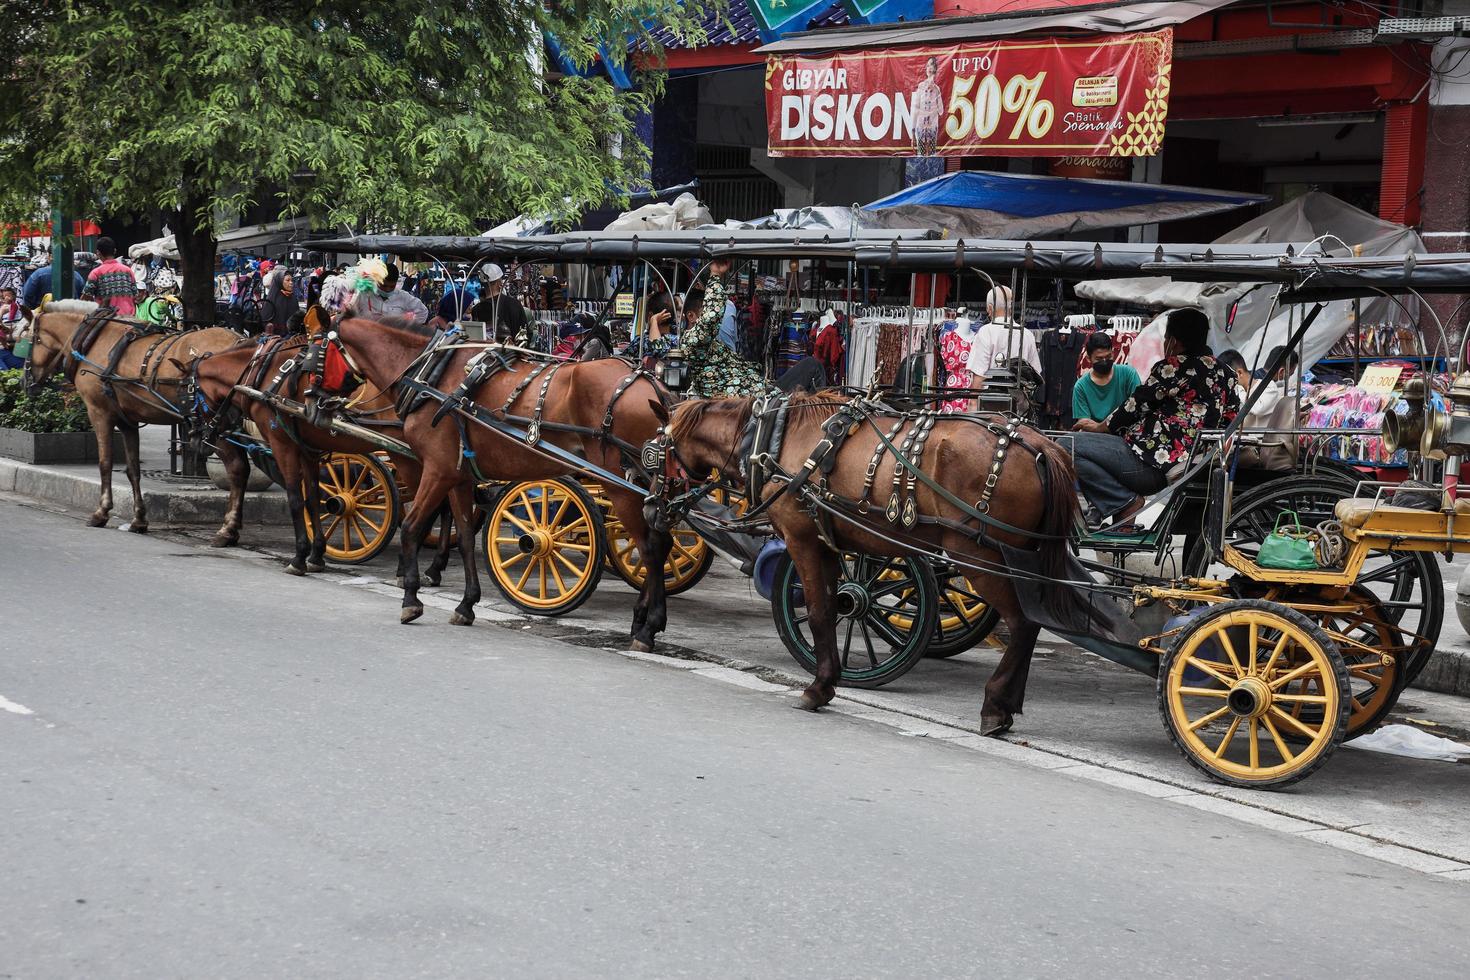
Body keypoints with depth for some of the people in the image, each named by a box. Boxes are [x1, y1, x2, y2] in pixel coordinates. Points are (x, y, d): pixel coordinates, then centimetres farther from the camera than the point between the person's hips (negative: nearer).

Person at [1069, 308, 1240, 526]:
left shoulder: (1172, 367, -9)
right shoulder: (1224, 373, 13)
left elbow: (1135, 407, -3)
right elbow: (1232, 418, 20)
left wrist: (1099, 427, 14)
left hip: (1156, 465, -10)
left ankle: (1126, 502, -14)